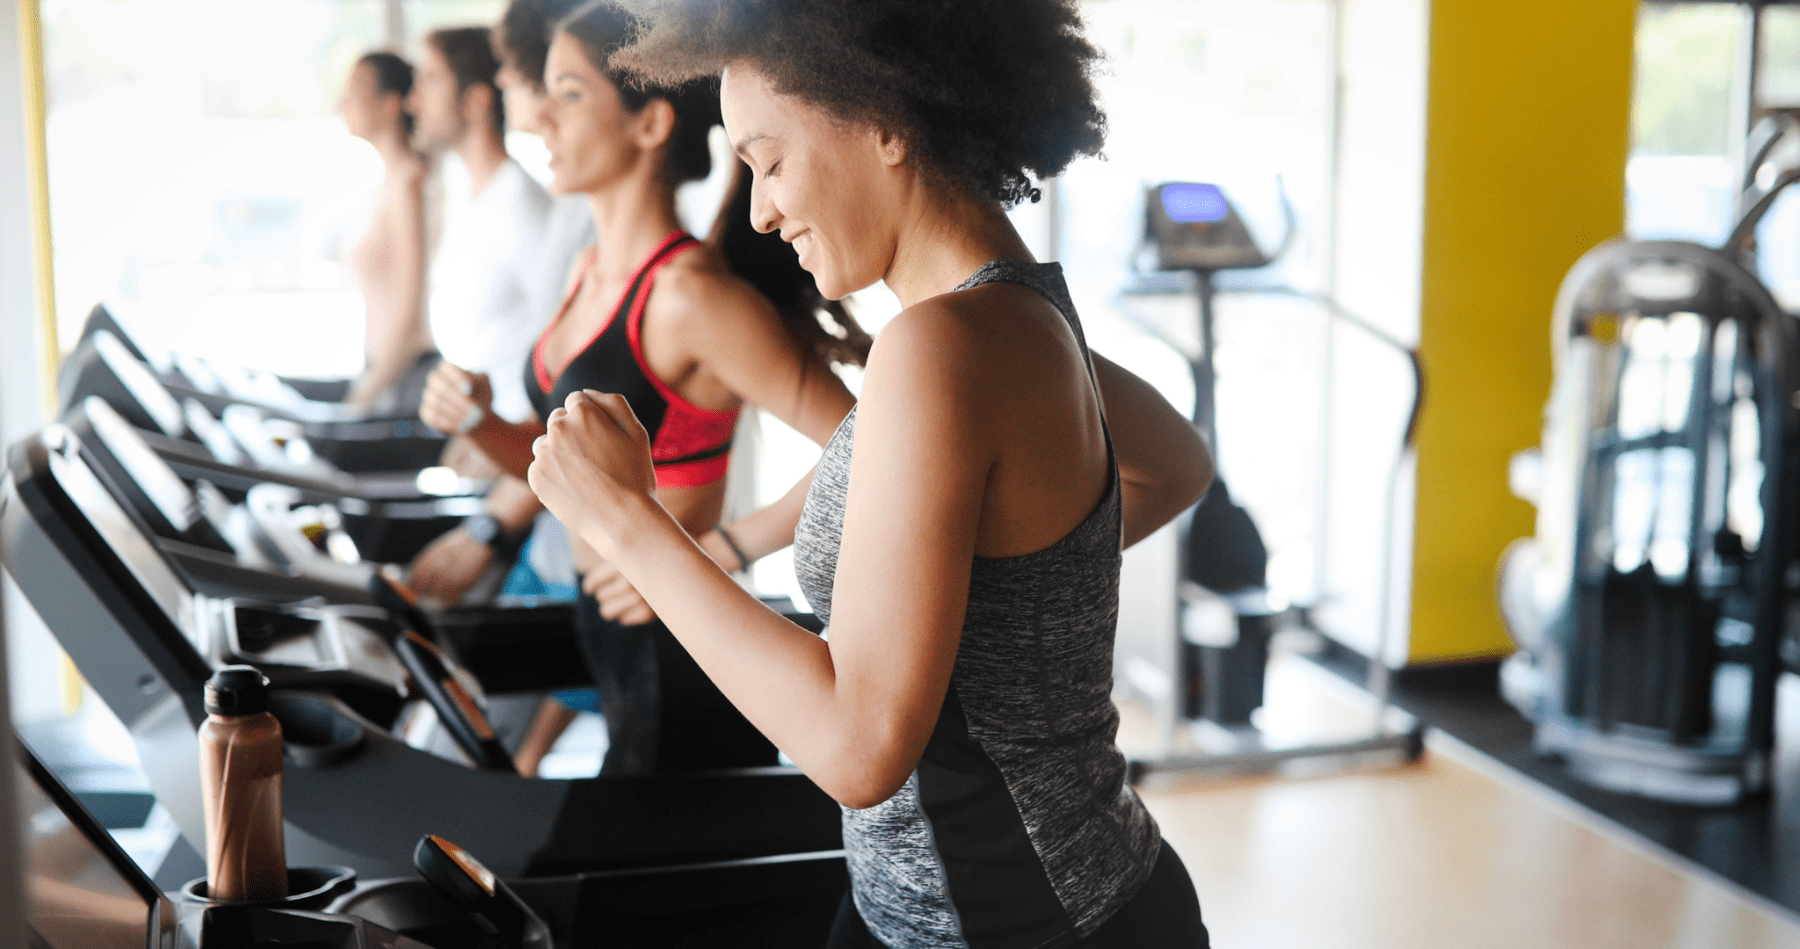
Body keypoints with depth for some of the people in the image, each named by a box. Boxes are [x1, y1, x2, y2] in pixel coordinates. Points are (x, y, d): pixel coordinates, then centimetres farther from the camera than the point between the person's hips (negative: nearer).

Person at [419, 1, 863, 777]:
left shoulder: (690, 293, -21)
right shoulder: (595, 273, 7)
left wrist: (715, 554, -26)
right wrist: (479, 423, -2)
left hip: (681, 659, -8)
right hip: (608, 628, 8)